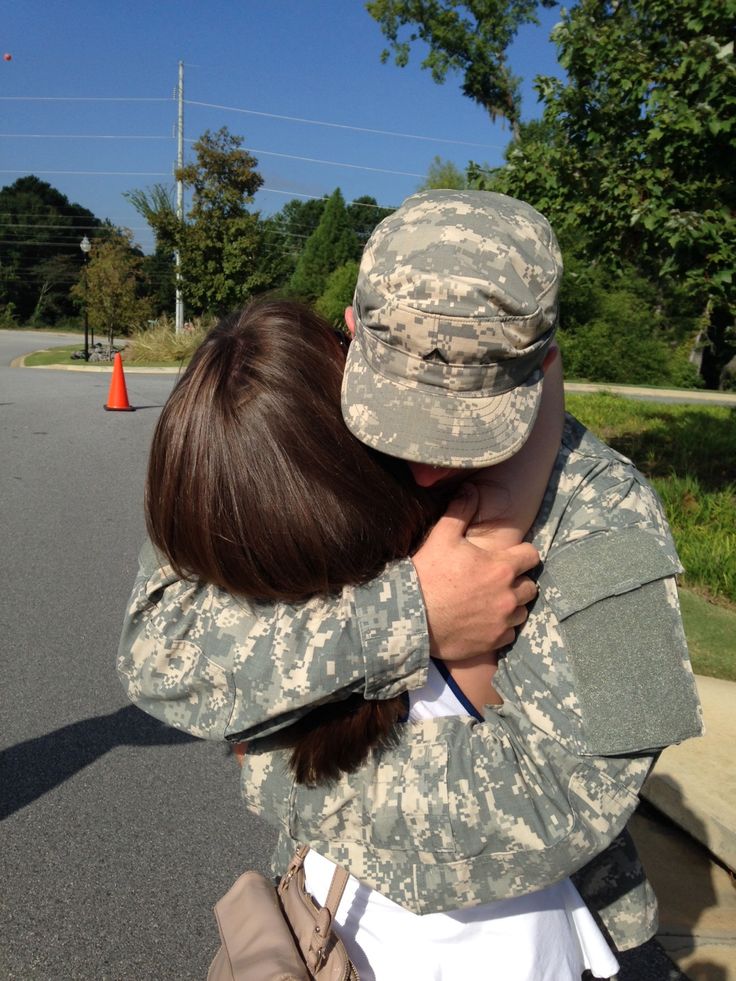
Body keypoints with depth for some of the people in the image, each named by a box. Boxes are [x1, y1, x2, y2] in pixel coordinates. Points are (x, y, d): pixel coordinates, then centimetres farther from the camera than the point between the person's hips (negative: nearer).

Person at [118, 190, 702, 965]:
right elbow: (160, 650, -27)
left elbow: (563, 798, -32)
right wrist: (406, 616, -37)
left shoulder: (602, 514, -25)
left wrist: (281, 760, -25)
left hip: (521, 914, -1)